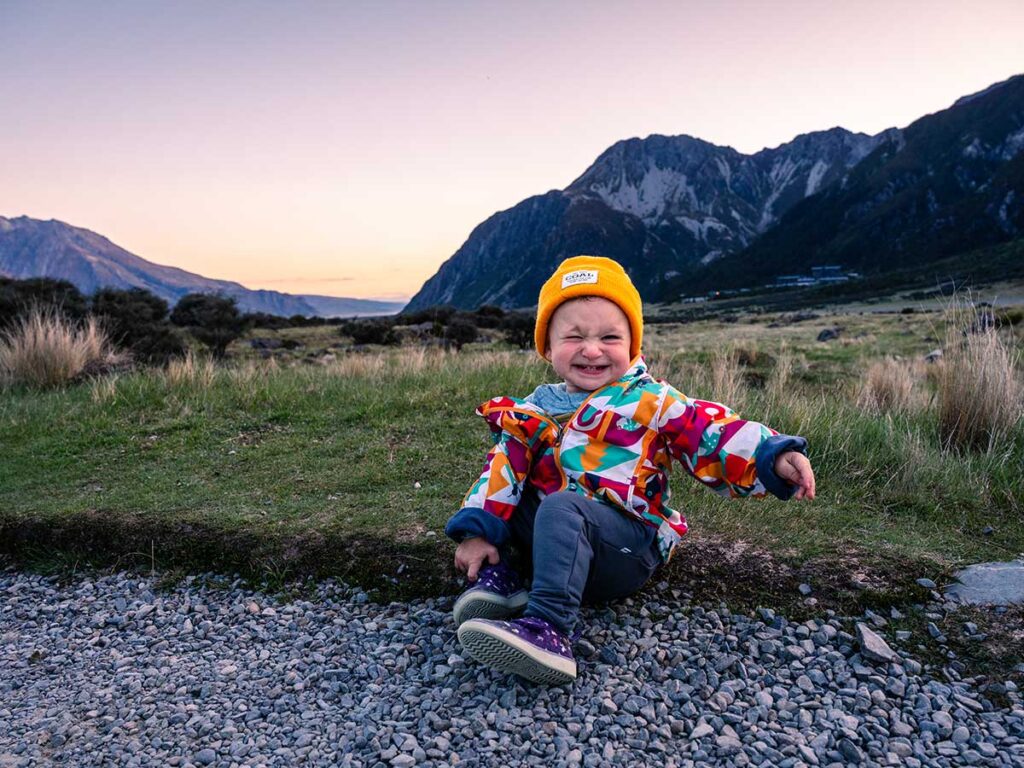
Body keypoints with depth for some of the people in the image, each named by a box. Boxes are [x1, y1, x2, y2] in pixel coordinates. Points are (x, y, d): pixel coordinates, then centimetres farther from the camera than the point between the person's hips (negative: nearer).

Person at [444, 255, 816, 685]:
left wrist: (774, 456, -23)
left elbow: (714, 434, -6)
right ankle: (495, 579, -9)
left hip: (628, 544, -5)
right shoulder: (535, 410, 9)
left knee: (560, 508, -34)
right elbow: (504, 465, 5)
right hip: (556, 538, 5)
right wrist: (477, 532, -4)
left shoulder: (652, 403, 0)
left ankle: (548, 628, -43)